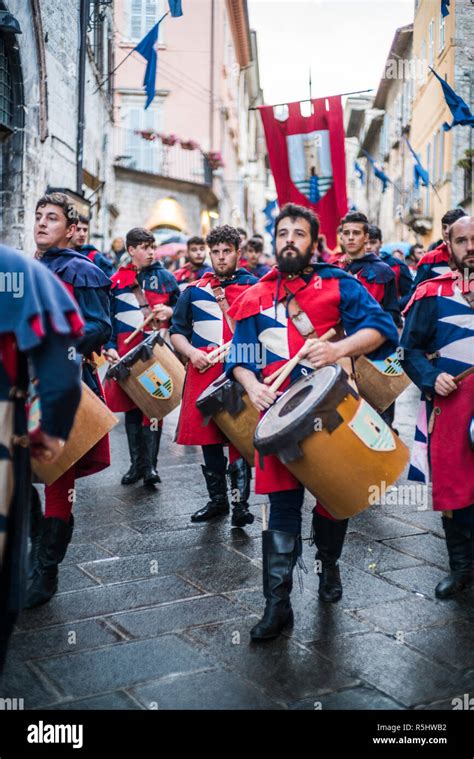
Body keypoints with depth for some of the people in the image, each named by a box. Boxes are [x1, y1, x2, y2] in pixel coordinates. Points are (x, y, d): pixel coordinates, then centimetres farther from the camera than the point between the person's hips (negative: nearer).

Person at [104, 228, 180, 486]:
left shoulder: (164, 277, 8)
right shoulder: (117, 280, 9)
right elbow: (109, 317, 9)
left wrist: (170, 311, -10)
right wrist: (110, 347, -1)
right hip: (127, 351, 2)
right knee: (131, 407, 7)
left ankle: (151, 465, 4)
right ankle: (137, 463, 18)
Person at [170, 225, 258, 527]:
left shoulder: (255, 287, 7)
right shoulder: (194, 290, 13)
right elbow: (177, 332, 14)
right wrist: (191, 352, -5)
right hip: (204, 372, 3)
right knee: (208, 436, 9)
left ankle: (241, 503, 3)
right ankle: (217, 499, 23)